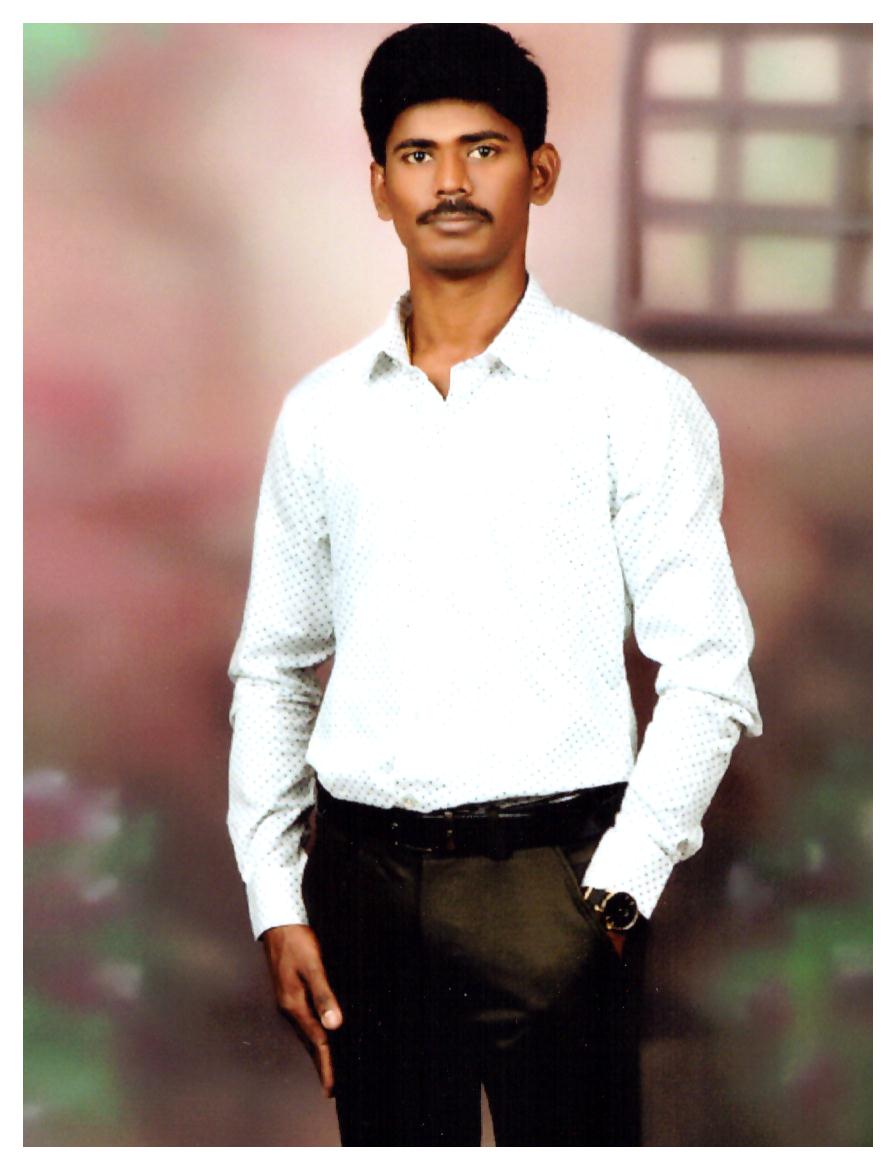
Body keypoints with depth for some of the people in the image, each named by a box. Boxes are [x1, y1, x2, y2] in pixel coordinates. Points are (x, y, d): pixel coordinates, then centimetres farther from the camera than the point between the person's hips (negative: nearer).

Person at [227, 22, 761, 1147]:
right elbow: (272, 671, 14)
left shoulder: (634, 400, 0)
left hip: (551, 874, -3)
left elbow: (707, 674, -1)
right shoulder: (321, 412, 10)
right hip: (364, 877, 3)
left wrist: (617, 893, -9)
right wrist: (276, 902, 7)